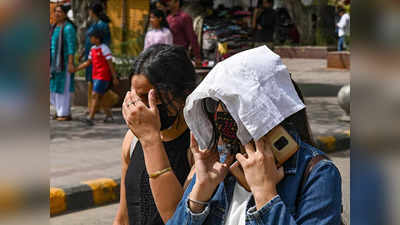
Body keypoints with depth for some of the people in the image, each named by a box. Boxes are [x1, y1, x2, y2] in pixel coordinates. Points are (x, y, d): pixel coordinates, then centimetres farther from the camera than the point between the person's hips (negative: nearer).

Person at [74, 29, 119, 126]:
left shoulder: (104, 48, -12)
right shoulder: (93, 49, 11)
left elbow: (110, 64, -13)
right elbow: (88, 62, 18)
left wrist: (115, 78, -13)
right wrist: (75, 69, 11)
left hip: (103, 77, -8)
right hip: (95, 76, 8)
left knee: (95, 95, -14)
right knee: (100, 96, 13)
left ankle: (90, 118, -18)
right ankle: (109, 114, 28)